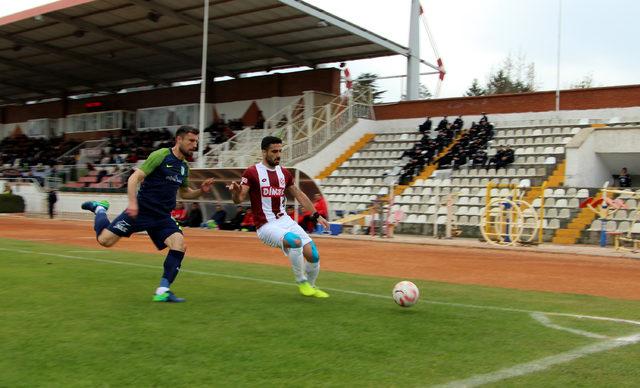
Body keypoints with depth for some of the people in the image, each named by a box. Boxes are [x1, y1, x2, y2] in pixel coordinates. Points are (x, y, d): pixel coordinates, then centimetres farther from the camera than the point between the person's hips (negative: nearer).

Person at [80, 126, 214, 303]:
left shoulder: (184, 167, 12)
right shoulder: (160, 155, -10)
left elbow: (184, 193, 25)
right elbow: (134, 178, -15)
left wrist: (201, 190, 6)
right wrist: (133, 202, -27)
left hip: (162, 217, 6)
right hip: (141, 210, -6)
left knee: (179, 244, -17)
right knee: (105, 240, -9)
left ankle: (162, 291, -10)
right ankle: (100, 209, 23)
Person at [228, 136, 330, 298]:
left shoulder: (284, 173, 11)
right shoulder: (252, 173, -6)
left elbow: (299, 195, 22)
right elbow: (239, 199, -10)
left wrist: (317, 215, 20)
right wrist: (236, 192, -34)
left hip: (285, 221, 6)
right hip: (266, 226, -6)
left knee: (313, 254, -5)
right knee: (295, 241, -33)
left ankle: (310, 286, 25)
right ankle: (301, 282, -9)